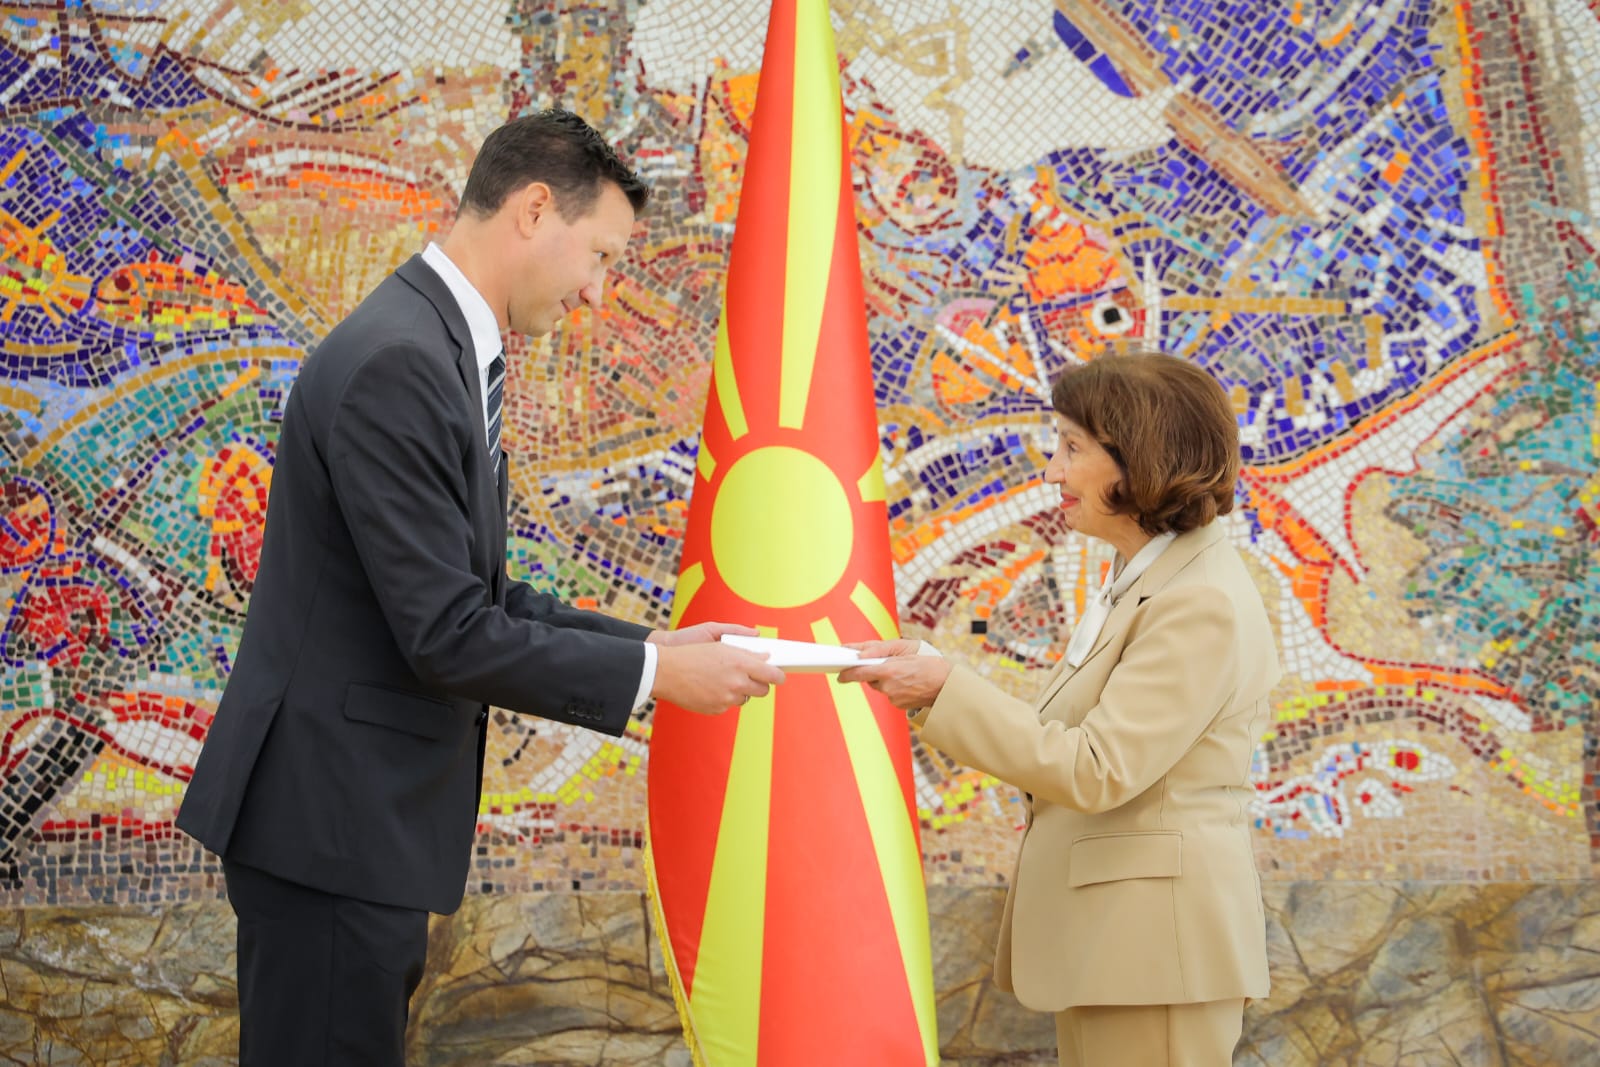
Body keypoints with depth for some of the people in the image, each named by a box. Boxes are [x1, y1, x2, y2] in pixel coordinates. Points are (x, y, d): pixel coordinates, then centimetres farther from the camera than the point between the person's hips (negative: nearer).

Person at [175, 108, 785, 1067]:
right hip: (330, 818, -10)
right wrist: (653, 675, -14)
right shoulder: (396, 362, -20)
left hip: (369, 815, 10)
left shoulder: (450, 353, 13)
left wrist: (651, 645, 8)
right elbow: (448, 635, -22)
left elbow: (480, 597, 16)